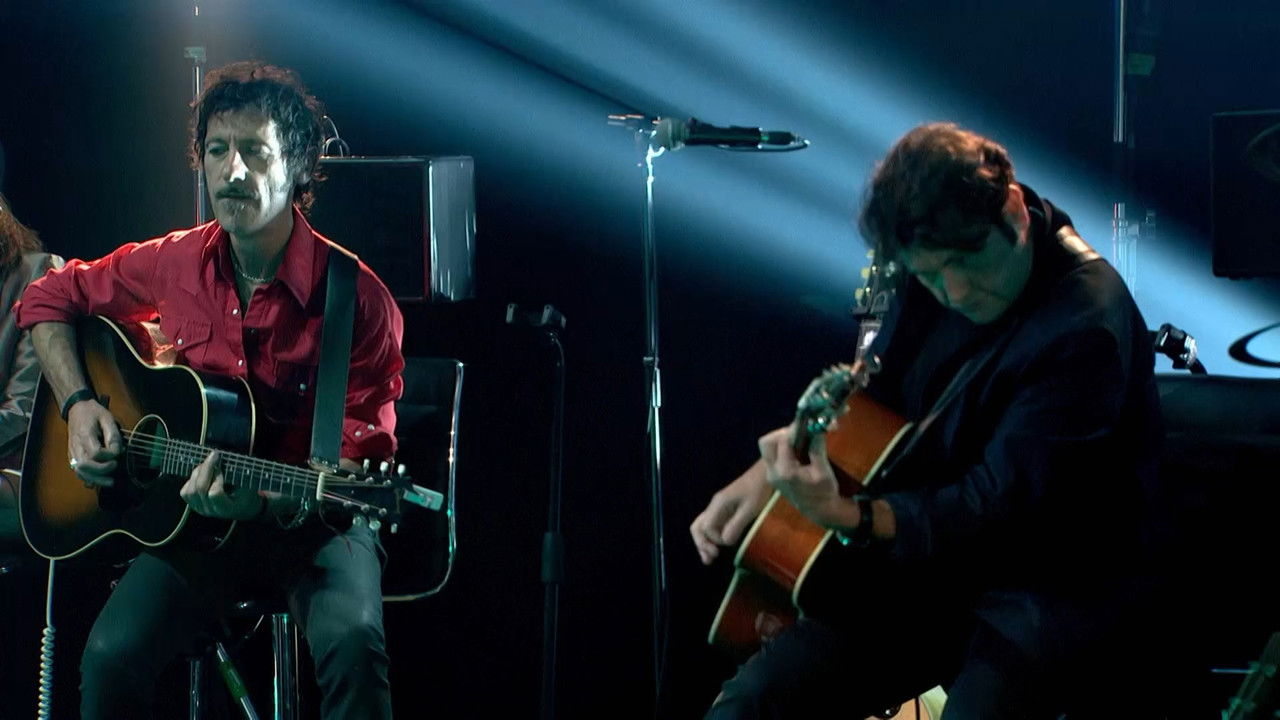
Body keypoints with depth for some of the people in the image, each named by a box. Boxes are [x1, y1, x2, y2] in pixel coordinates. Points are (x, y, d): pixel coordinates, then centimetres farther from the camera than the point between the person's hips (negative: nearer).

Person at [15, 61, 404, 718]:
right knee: (110, 657, -26)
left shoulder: (358, 300, -12)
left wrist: (265, 503, -30)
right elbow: (50, 299, 17)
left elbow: (359, 460, -11)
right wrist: (77, 404, 0)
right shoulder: (175, 264, 1)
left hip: (308, 523, -3)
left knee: (353, 641, -35)